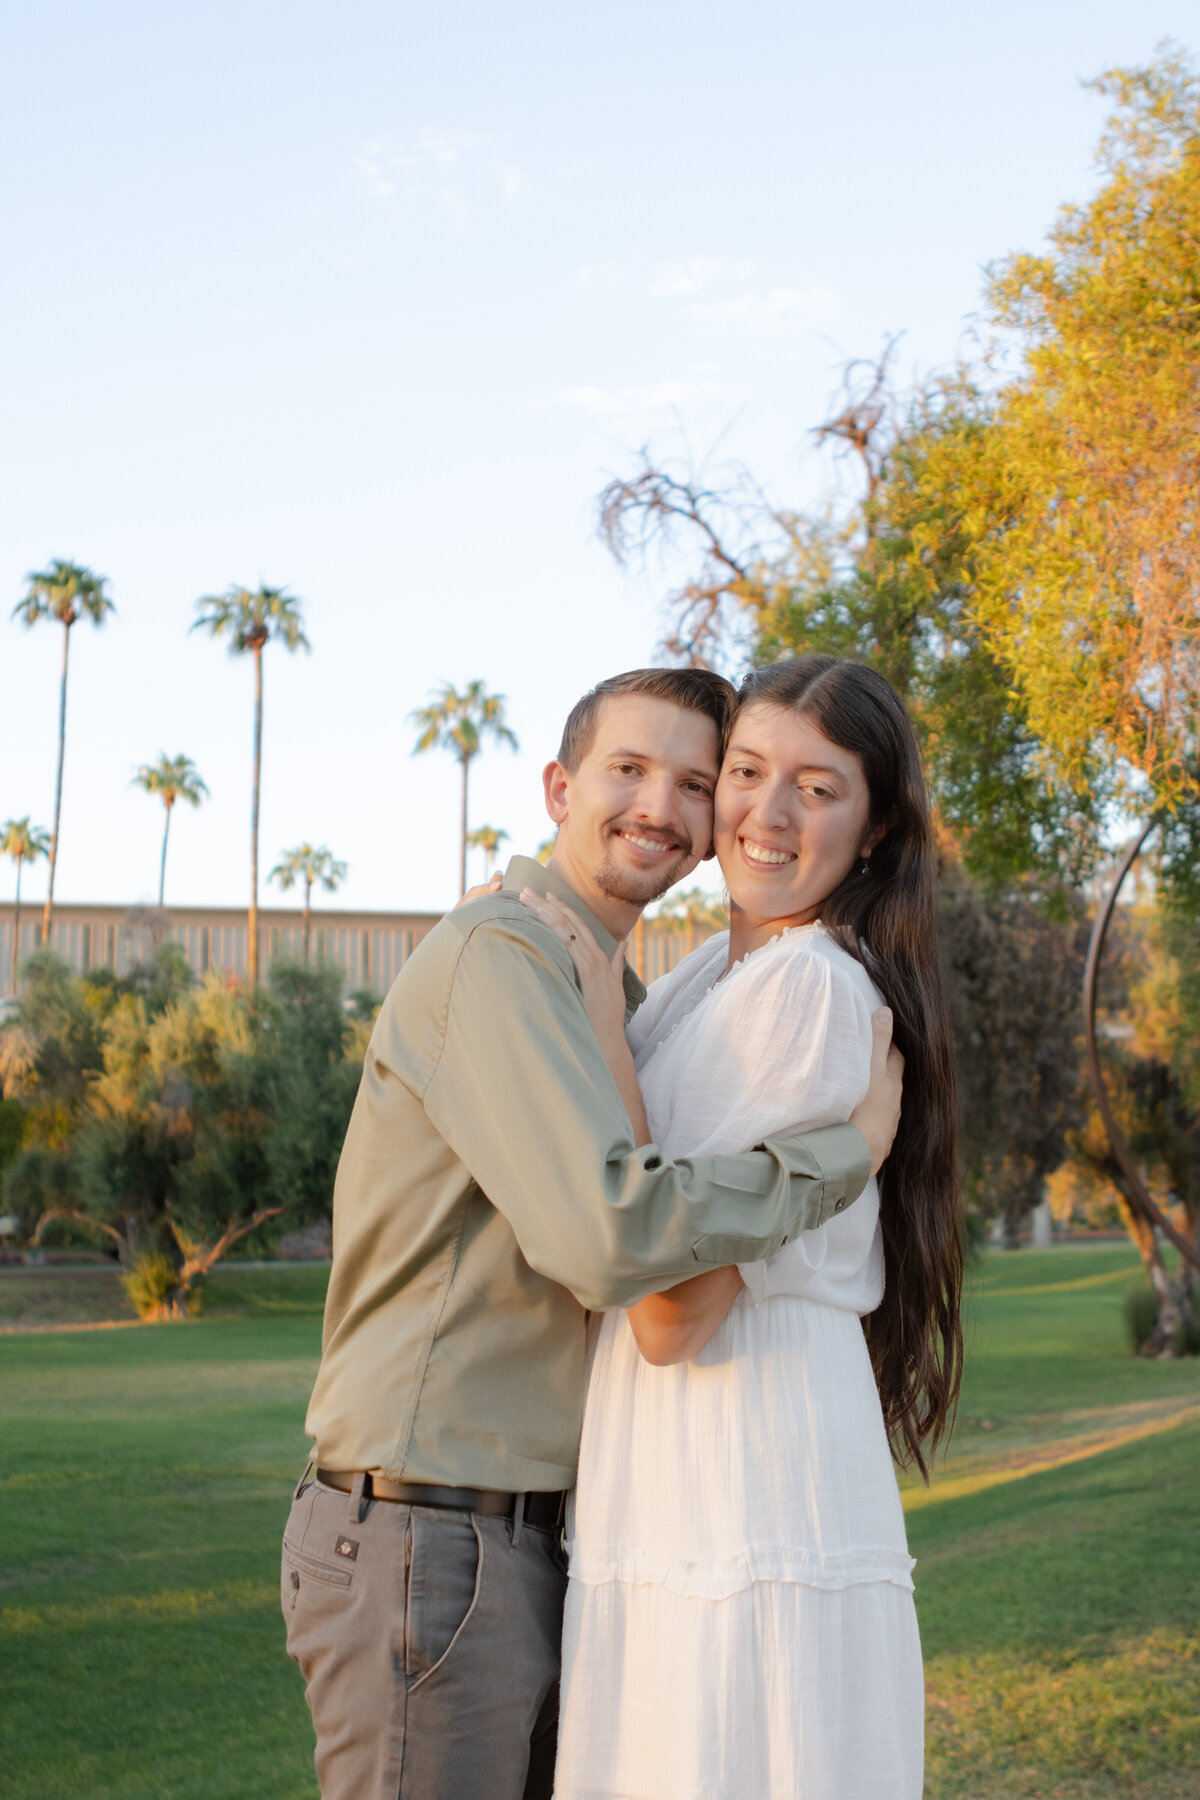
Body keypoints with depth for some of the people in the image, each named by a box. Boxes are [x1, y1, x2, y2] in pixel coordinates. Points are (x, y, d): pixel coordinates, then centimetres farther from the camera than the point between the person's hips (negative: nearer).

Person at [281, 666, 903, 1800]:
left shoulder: (615, 995, 18)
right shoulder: (498, 955, -15)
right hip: (428, 1546, -10)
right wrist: (848, 1149, -16)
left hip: (528, 1542, 10)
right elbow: (611, 1236, -27)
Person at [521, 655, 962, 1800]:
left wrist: (597, 1019, -15)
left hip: (747, 1517, -9)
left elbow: (673, 1312, -18)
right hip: (674, 1519, 9)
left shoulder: (812, 988, -14)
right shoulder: (715, 974, 15)